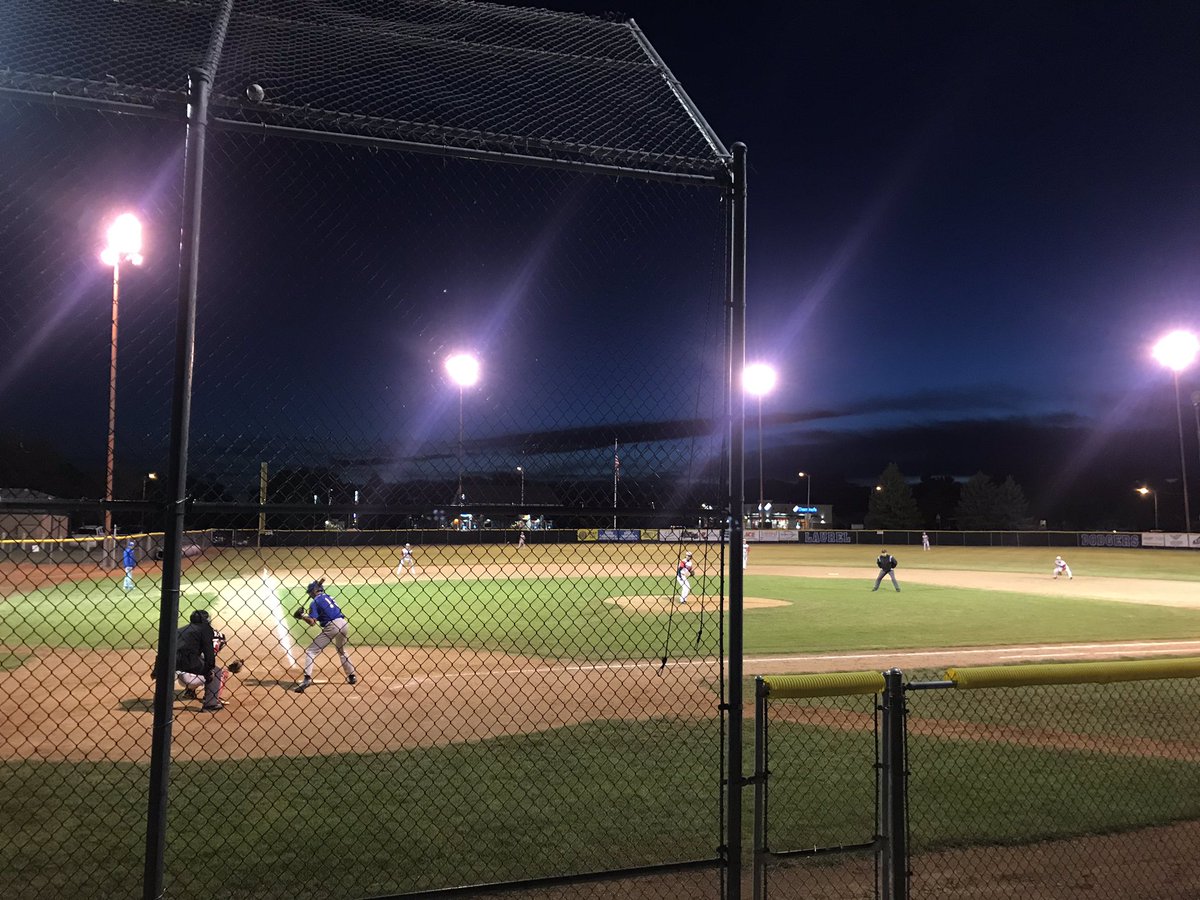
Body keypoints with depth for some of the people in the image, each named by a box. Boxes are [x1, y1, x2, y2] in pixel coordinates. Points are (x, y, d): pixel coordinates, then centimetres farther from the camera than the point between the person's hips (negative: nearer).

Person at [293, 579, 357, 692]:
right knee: (342, 651, 31)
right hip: (343, 623, 7)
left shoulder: (315, 602, 0)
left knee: (310, 652, 1)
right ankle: (352, 676, 32)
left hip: (331, 626, -7)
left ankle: (307, 678, -15)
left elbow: (312, 621, -10)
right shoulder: (328, 597, 21)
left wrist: (301, 615, 7)